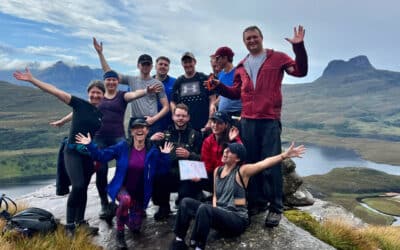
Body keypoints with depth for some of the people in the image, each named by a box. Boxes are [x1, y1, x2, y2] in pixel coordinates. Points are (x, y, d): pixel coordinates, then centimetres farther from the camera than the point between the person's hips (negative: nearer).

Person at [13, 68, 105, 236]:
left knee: (83, 188, 11)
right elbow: (55, 91, -12)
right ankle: (69, 225, -3)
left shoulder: (104, 114, 4)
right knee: (78, 186, -17)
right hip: (72, 152, -4)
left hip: (90, 155, 4)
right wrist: (32, 80, -16)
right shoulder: (79, 104, -5)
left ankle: (80, 221, 26)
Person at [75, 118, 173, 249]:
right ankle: (120, 234, -13)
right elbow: (102, 156, -10)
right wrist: (90, 145, -21)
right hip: (122, 187, -2)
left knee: (135, 228, 4)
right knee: (126, 199, -39)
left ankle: (136, 212, 42)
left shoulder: (152, 150, -9)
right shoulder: (122, 146, -12)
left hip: (140, 193, 2)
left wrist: (165, 155, -20)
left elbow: (163, 170, -7)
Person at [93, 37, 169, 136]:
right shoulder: (131, 80, 11)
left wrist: (154, 118, -9)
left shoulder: (157, 83, 6)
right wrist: (100, 53, 4)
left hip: (152, 124, -2)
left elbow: (166, 107, 5)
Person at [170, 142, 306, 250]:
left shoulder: (242, 171, -9)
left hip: (237, 219, -7)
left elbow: (263, 164, -25)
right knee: (186, 202, -8)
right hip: (219, 214, 7)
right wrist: (214, 209, -1)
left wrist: (284, 155, -38)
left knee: (204, 208, -33)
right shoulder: (217, 171, 10)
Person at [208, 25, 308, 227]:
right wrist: (219, 86, 6)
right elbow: (235, 93, 19)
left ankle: (275, 207, 8)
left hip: (270, 120, -4)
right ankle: (257, 202, 22)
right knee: (251, 163, 9)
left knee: (271, 165, -3)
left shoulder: (277, 58, 5)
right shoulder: (241, 66, 17)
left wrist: (299, 47, -16)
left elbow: (301, 71, -6)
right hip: (247, 121, 5)